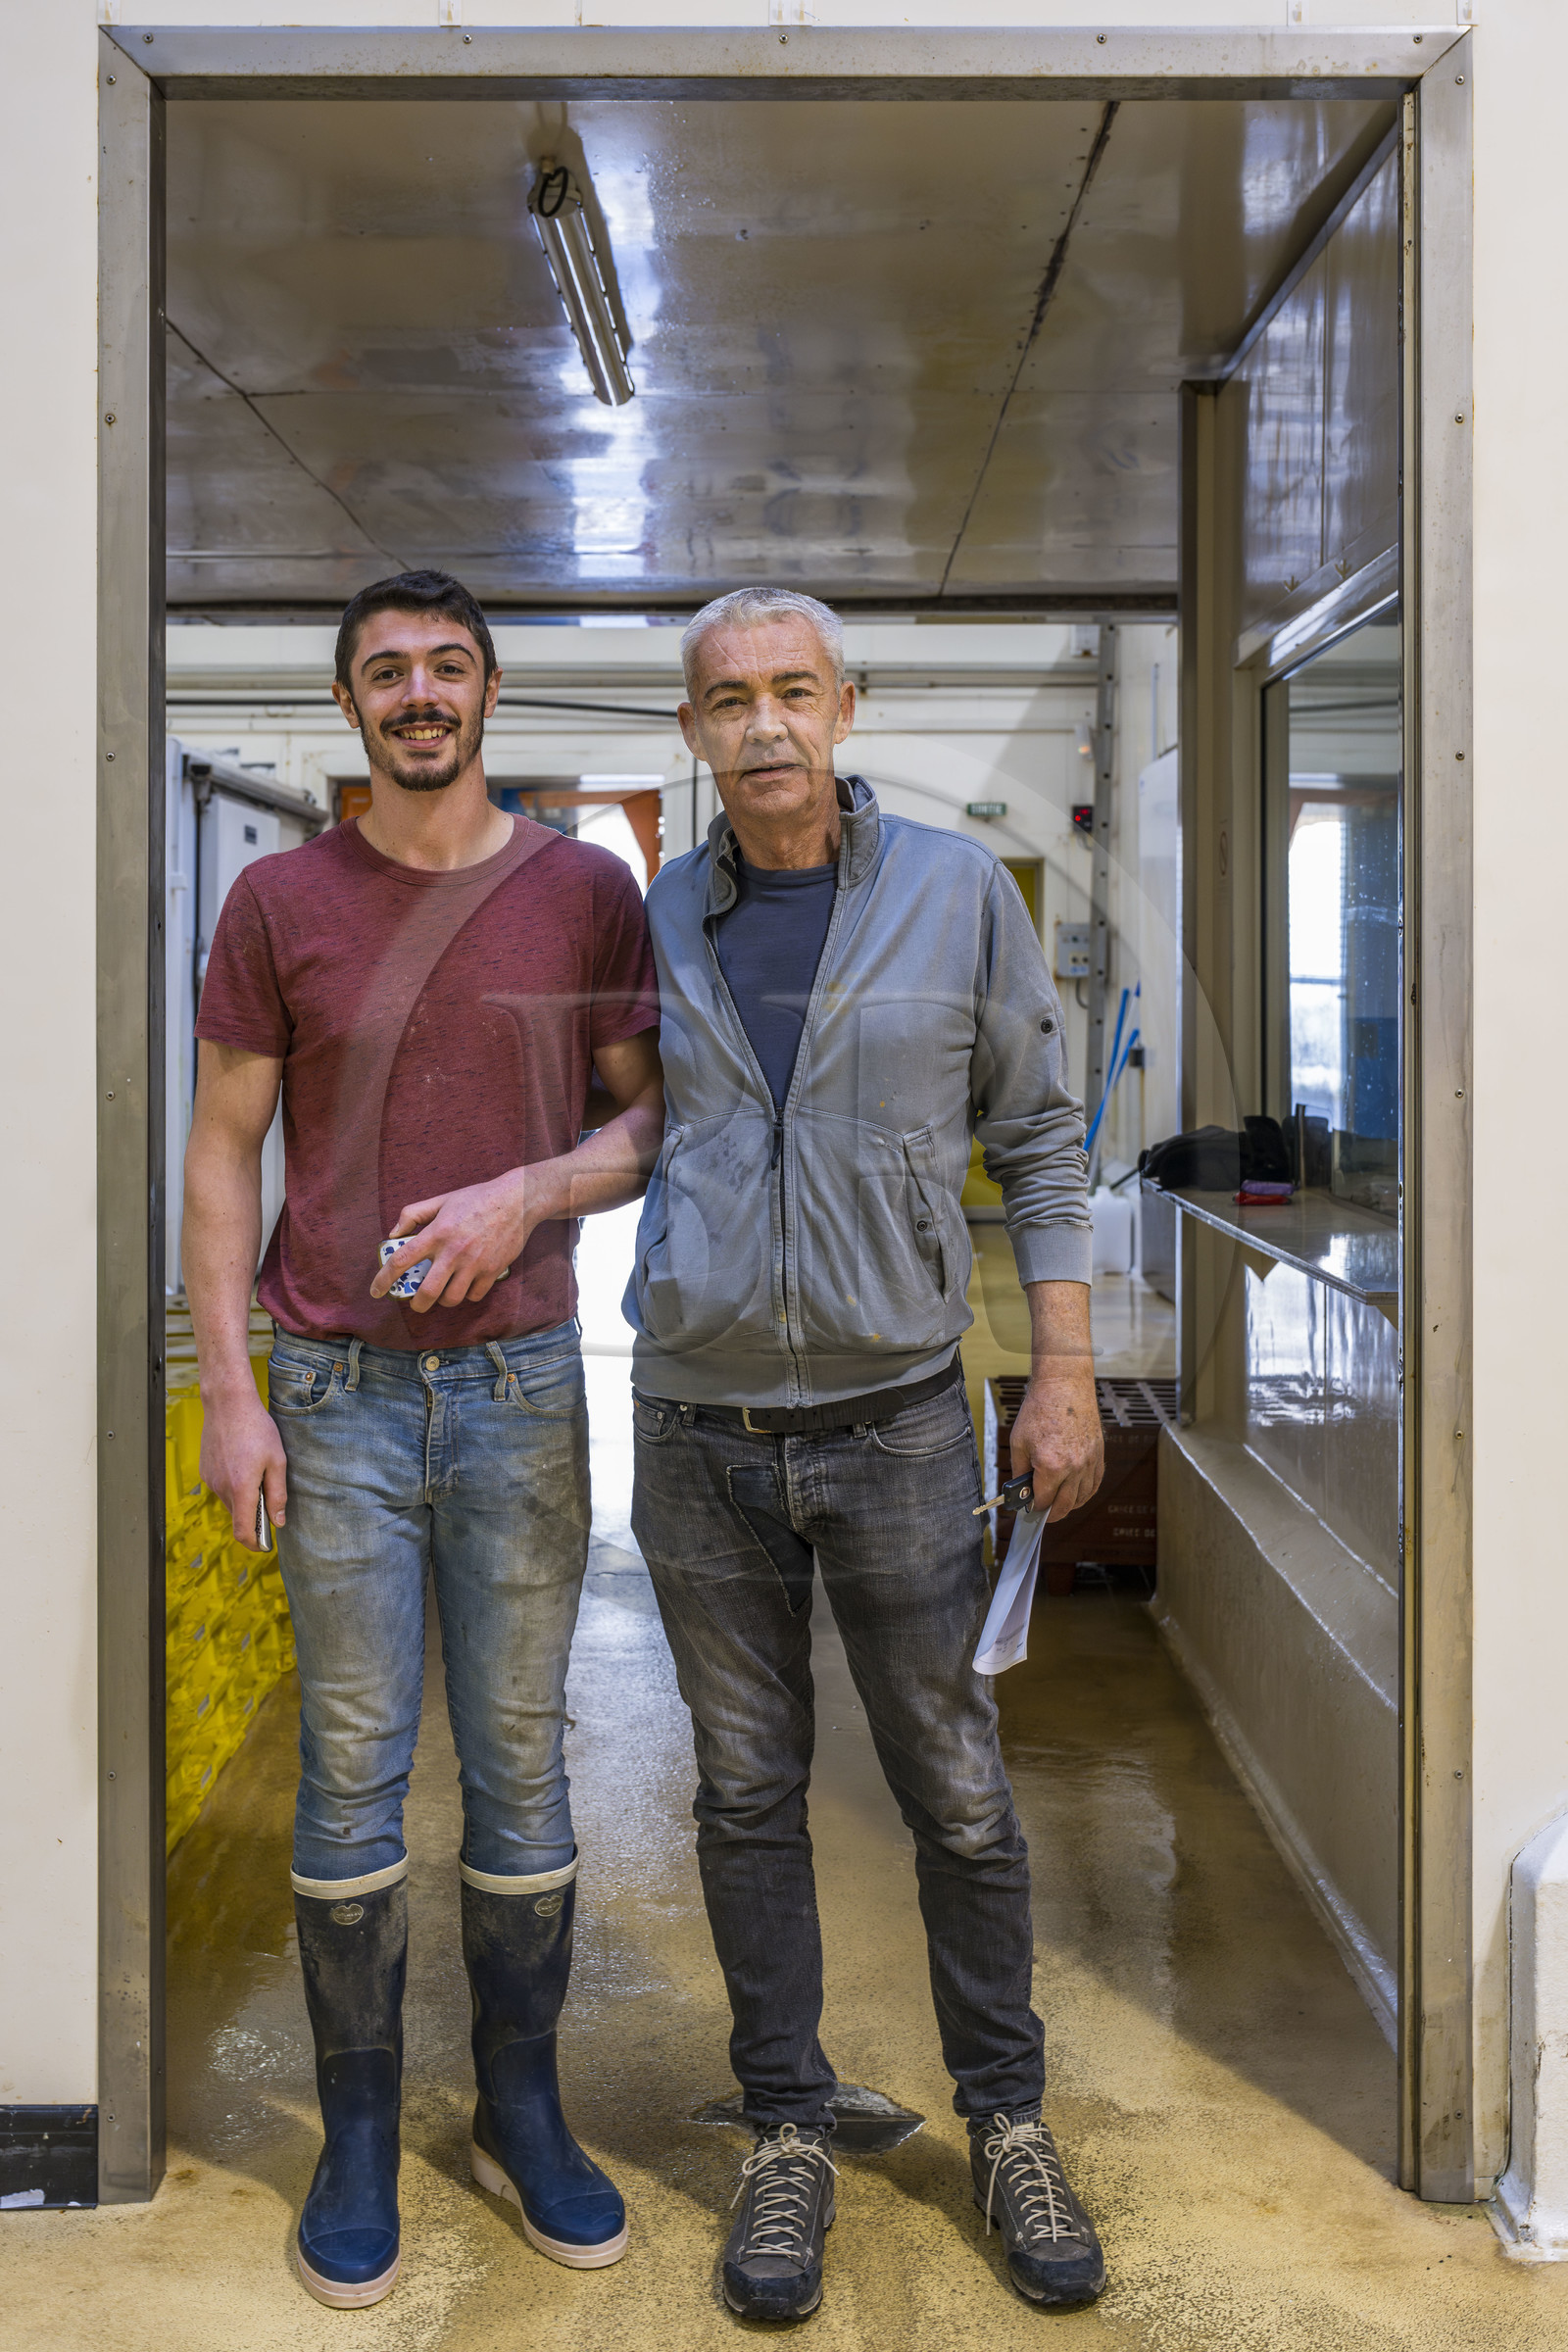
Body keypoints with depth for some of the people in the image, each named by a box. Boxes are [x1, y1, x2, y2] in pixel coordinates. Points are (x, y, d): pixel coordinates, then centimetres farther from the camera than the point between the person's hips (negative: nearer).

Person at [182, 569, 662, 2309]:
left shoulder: (585, 890, 5)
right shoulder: (279, 901, 4)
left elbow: (655, 1119, 6)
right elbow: (223, 1153, 4)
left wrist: (528, 1194, -14)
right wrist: (229, 1391, -3)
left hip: (522, 1381, 1)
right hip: (338, 1388, 0)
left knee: (517, 1761, 9)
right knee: (351, 1772, 5)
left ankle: (519, 2109, 25)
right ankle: (357, 2135, 20)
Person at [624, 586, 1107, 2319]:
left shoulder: (956, 892, -3)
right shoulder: (653, 923, 2)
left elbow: (1037, 1139, 2)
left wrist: (1065, 1370, -3)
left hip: (895, 1420, -1)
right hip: (697, 1427, 2)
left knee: (956, 1789, 8)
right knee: (747, 1792, 11)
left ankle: (1007, 2123, 28)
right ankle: (789, 2135, 27)